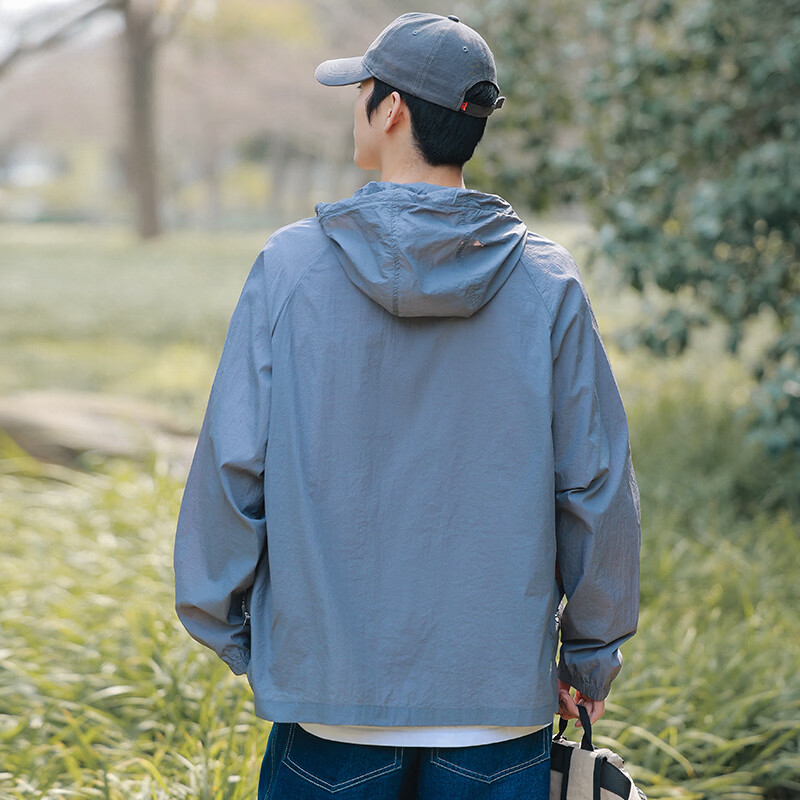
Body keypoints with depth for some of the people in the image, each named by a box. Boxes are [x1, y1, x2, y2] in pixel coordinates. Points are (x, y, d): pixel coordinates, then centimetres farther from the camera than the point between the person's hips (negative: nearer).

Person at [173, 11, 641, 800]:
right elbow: (597, 486, -1)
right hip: (499, 704, 1)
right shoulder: (547, 283, -3)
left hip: (330, 686, -1)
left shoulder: (290, 267, -6)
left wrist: (225, 628, 8)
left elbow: (231, 468, -5)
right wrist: (590, 650, 12)